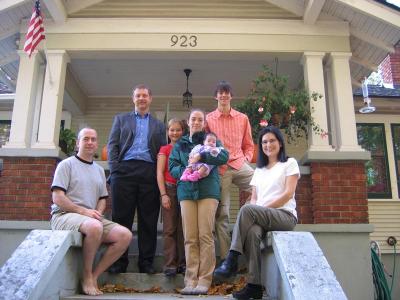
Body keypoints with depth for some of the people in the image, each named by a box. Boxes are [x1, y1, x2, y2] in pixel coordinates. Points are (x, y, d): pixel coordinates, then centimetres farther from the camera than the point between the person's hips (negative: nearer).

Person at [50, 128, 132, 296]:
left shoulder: (99, 170, 20)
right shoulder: (67, 164, 2)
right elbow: (57, 198, -8)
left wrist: (98, 213, -3)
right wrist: (83, 211, -17)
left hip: (92, 218, 6)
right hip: (65, 215, -6)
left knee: (125, 235, -16)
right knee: (94, 226, -38)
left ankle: (94, 276, -7)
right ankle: (86, 276, -15)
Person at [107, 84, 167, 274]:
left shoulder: (159, 125, 20)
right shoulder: (121, 119, 19)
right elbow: (112, 145, 9)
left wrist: (160, 174, -2)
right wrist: (114, 168, -4)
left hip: (149, 173, 1)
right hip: (125, 170, -1)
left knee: (148, 219, 0)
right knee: (121, 217, -2)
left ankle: (146, 261, 7)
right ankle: (119, 261, 6)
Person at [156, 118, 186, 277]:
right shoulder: (164, 149, 6)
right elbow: (160, 173, 1)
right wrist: (163, 194, -7)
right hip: (170, 189, -2)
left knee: (183, 228, 4)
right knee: (169, 229, -1)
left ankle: (183, 263, 11)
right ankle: (170, 264, 3)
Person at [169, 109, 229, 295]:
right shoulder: (180, 144, 20)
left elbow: (224, 156, -4)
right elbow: (172, 168, 9)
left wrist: (201, 157, -14)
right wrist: (186, 171, -11)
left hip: (208, 190, -2)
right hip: (186, 191, 2)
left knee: (205, 236, -8)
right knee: (190, 238, -3)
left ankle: (204, 280, -4)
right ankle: (191, 280, 0)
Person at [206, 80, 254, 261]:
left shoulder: (243, 118, 15)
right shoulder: (208, 119, 10)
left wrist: (246, 159, 4)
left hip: (239, 165, 1)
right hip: (219, 168, -1)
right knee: (221, 213, -1)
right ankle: (225, 257, 8)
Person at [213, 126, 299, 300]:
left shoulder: (289, 163, 9)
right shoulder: (259, 170, 24)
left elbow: (288, 194, -4)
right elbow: (254, 198, 17)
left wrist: (262, 208, -13)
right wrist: (254, 212, -7)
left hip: (285, 215, -4)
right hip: (262, 217, 4)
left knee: (246, 210, -32)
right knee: (252, 231, -34)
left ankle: (231, 261, -29)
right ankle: (254, 286, -31)